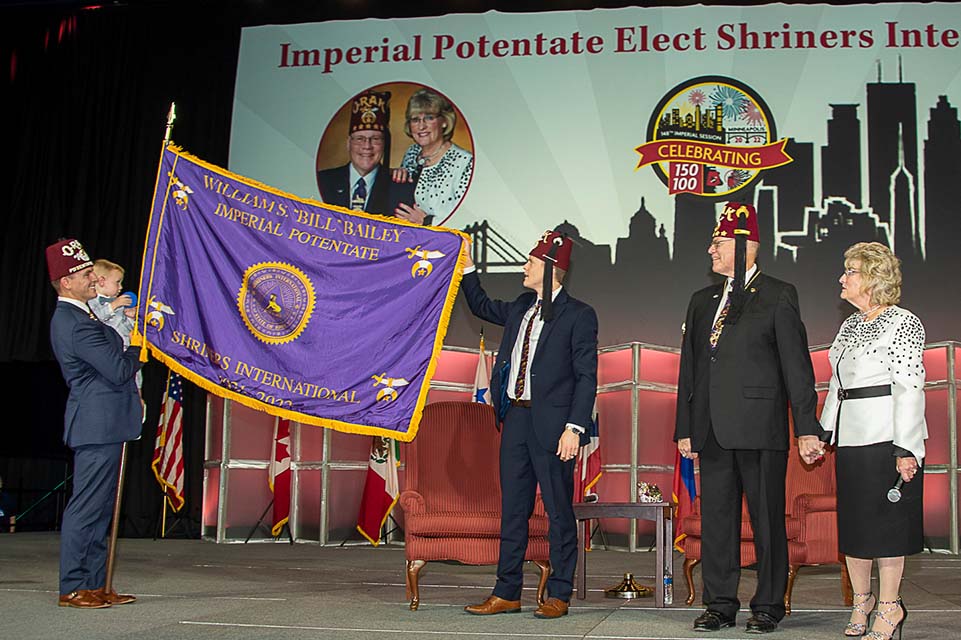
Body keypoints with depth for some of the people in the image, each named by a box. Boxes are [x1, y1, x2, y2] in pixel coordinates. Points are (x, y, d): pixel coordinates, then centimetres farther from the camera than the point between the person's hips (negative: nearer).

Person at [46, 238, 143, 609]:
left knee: (99, 508, 14)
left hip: (101, 425, 11)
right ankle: (72, 588, 3)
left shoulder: (72, 317, 15)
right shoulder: (77, 325, -18)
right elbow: (119, 370, -20)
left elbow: (109, 362, 22)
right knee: (86, 508, -4)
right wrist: (139, 348, -2)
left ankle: (95, 585, 20)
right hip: (99, 425, -11)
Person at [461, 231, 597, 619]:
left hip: (551, 423, -7)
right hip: (515, 417, 7)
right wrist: (466, 266, 25)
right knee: (512, 508, 10)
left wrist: (574, 427, -17)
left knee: (558, 510, 2)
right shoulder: (520, 309, 15)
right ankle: (507, 593, 18)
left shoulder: (578, 315, -5)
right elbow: (482, 306, 35)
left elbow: (587, 376, -9)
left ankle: (559, 595, 12)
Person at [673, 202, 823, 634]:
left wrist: (807, 427, -9)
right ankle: (720, 606, 17)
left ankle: (768, 606, 14)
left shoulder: (778, 296, 0)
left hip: (760, 429, -5)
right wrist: (685, 428, 12)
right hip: (713, 432, 5)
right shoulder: (702, 301, 17)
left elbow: (797, 365, -4)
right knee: (716, 518, 8)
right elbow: (689, 368, 17)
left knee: (767, 520, 2)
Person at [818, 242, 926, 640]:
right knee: (852, 518, 10)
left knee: (885, 517, -1)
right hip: (851, 438, 8)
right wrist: (823, 431, 16)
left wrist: (905, 449, -18)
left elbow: (909, 389, -13)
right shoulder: (850, 325, 16)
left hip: (887, 438, -7)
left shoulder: (903, 323, -7)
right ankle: (862, 599, 22)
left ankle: (889, 606, 9)